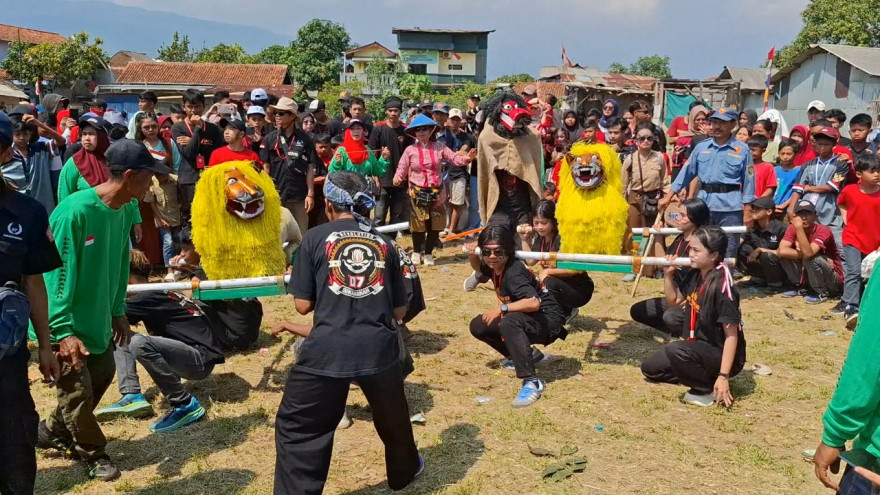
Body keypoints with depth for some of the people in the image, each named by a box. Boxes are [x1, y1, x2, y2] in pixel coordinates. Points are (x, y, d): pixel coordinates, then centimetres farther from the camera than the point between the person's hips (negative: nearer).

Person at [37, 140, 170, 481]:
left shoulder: (127, 209, -2)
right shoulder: (75, 211, -27)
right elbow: (58, 273, -25)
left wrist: (118, 311, 14)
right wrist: (63, 330, -27)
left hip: (98, 319, 8)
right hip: (68, 324, -8)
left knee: (102, 376, 20)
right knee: (78, 390, 4)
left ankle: (54, 431, 42)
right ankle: (93, 453, 28)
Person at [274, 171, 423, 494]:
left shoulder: (316, 237, 3)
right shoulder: (384, 243, 11)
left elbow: (303, 305, 4)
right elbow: (399, 312, 14)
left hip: (327, 350, -3)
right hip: (379, 348, 4)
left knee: (296, 428, 9)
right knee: (393, 417, 27)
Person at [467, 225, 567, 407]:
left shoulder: (514, 272, -27)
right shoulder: (495, 267, -2)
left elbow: (534, 302, -41)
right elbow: (479, 268, 24)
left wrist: (501, 308, -35)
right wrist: (473, 255, 2)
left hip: (548, 319, -10)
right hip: (523, 319, 10)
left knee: (508, 323, -38)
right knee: (478, 326, 6)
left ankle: (532, 382, -36)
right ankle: (527, 355, 15)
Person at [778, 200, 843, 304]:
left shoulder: (823, 231, -22)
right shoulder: (792, 228, -7)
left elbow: (808, 253, -39)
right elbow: (782, 251, -23)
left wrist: (799, 227, -38)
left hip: (833, 280, -5)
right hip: (811, 279, 5)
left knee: (810, 258, -32)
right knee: (787, 254, -12)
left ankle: (822, 293, -9)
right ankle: (798, 287, 6)